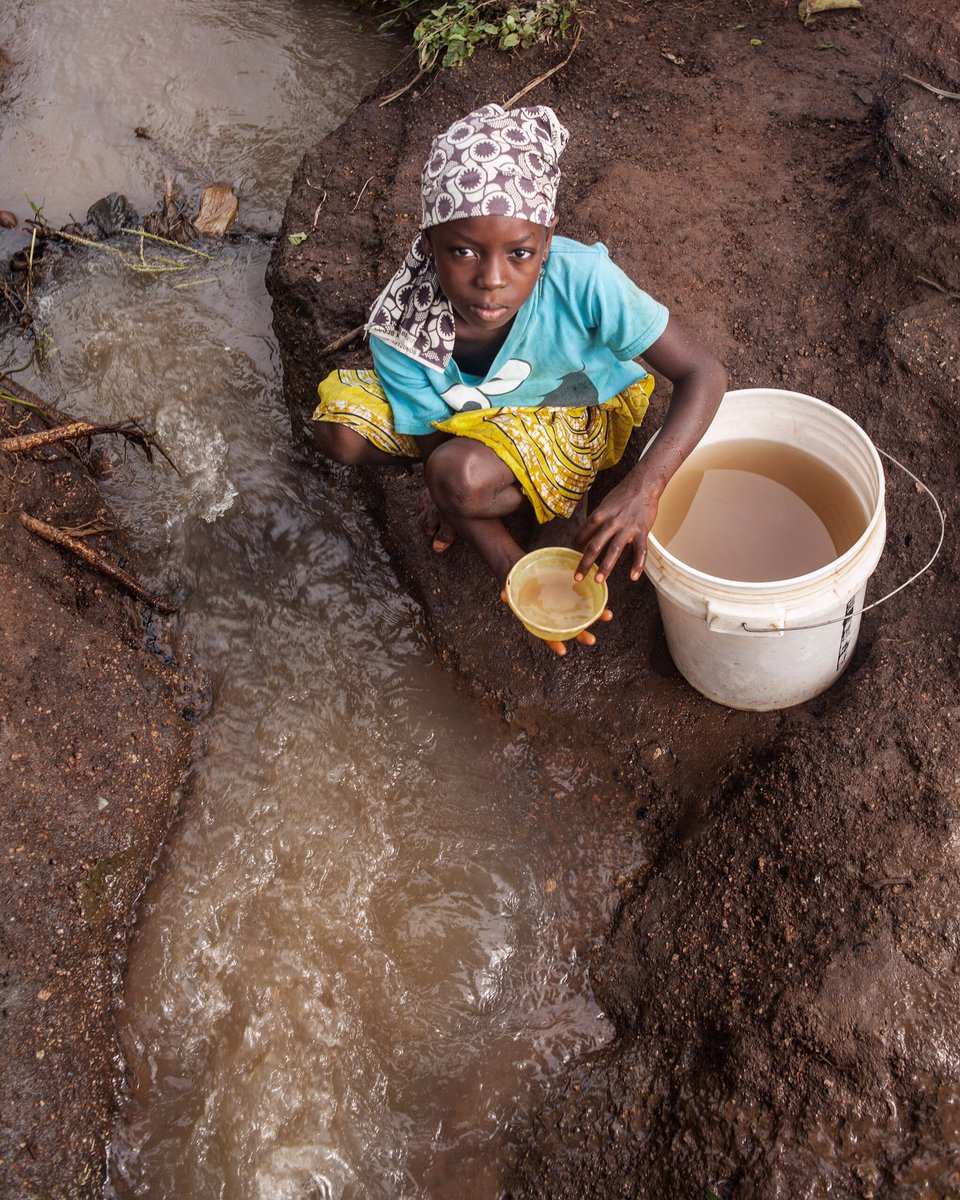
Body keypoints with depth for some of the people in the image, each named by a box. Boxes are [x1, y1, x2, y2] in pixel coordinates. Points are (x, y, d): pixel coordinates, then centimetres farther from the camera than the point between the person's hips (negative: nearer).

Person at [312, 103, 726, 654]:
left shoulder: (583, 280, -37)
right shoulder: (402, 329, -29)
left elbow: (704, 375, -30)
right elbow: (433, 447, -20)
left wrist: (642, 489, -47)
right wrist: (518, 576, -29)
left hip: (578, 415, -4)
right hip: (464, 409, 4)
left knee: (459, 473, -33)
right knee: (339, 426, -17)